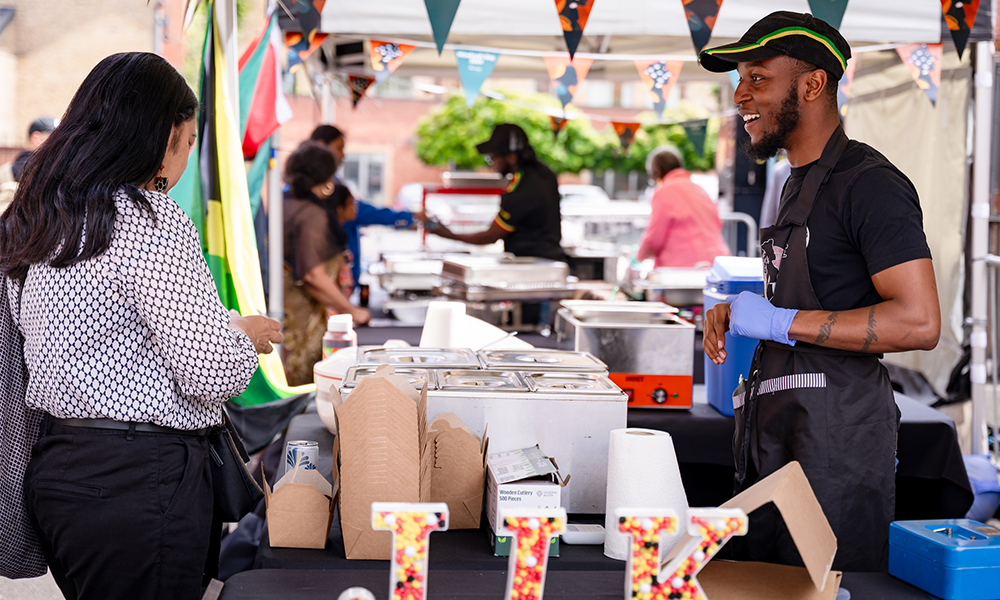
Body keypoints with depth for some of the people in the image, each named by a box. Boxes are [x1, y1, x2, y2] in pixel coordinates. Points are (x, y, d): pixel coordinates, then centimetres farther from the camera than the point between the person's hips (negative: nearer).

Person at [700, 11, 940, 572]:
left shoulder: (871, 184, -11)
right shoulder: (799, 185, 20)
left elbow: (919, 324, -21)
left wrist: (779, 322, -18)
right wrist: (736, 317, 10)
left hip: (836, 438, -9)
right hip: (775, 436, 9)